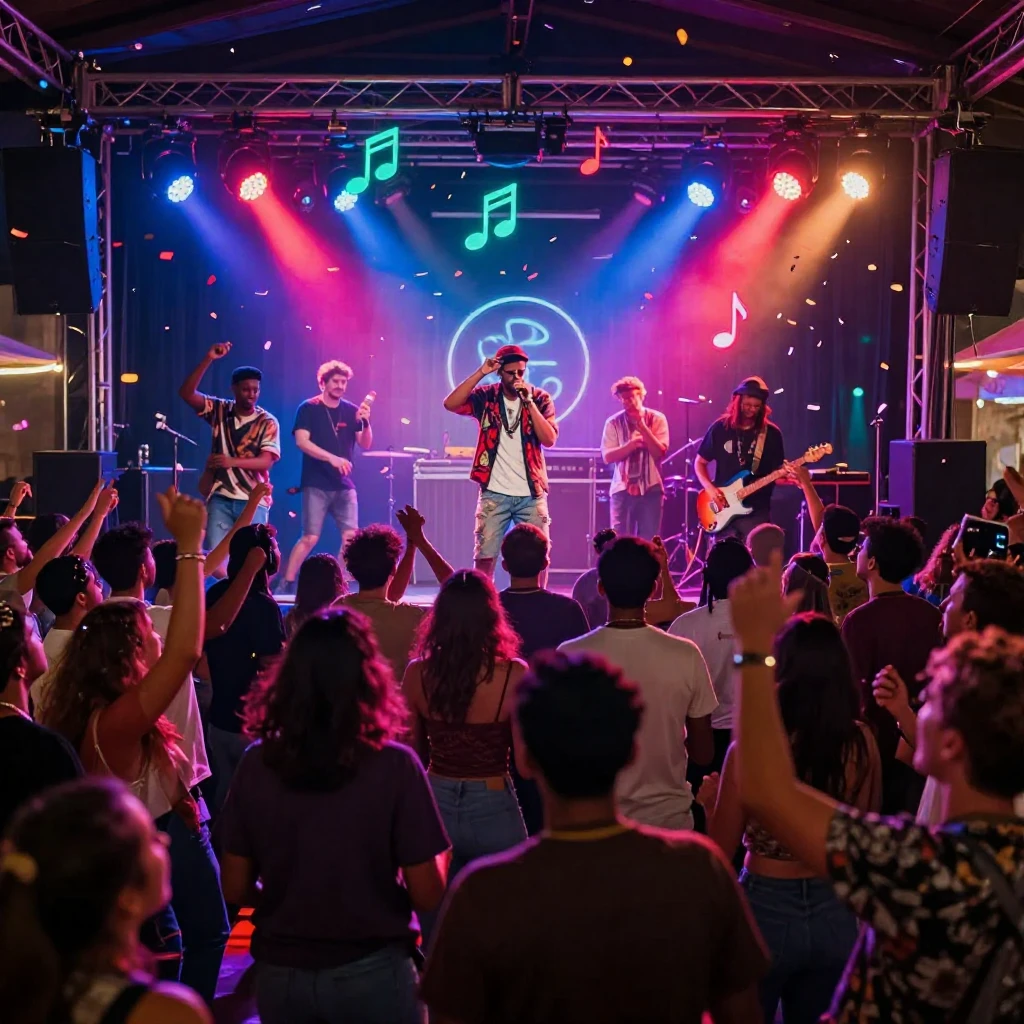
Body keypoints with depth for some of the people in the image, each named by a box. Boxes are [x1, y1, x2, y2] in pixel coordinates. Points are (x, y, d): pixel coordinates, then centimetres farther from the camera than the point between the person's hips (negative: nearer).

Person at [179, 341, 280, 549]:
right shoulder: (220, 411, 5)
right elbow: (187, 393, -7)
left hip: (253, 501, -1)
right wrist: (208, 359, -17)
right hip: (221, 498, 2)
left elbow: (266, 462, -12)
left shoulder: (268, 422, -2)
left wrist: (232, 461, -28)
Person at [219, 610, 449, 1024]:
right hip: (372, 972, -2)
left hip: (279, 973, 2)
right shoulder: (394, 766, -16)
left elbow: (236, 889, -1)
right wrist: (439, 855, 8)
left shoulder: (256, 764, -8)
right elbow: (427, 896, -12)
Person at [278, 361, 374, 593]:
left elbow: (365, 445, 5)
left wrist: (366, 422, -15)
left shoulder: (351, 411, 9)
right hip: (316, 484, -4)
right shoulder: (308, 408, -2)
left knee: (351, 536, -5)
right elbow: (302, 441, -13)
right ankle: (286, 584, 1)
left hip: (344, 485, 4)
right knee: (310, 538, -8)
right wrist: (332, 458, -22)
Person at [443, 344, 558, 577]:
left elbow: (549, 440, -10)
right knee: (485, 556, -2)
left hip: (532, 494, 1)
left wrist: (529, 402, -17)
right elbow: (450, 404, -16)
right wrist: (481, 373, -19)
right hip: (495, 493, -1)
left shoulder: (540, 399, 2)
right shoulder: (486, 397, 1)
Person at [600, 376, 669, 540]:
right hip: (622, 489, 0)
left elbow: (659, 452, -9)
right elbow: (607, 456, -6)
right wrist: (631, 444, -18)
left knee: (649, 543, 1)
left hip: (651, 489, 0)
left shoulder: (657, 419, 2)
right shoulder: (613, 422, 3)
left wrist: (642, 426, -15)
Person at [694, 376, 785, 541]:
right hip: (723, 509, 1)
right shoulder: (720, 428, 2)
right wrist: (710, 488, -6)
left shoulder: (771, 434, 2)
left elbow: (777, 469, 7)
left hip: (756, 511, -1)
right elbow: (699, 462, 9)